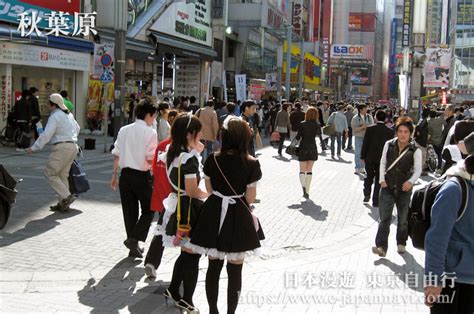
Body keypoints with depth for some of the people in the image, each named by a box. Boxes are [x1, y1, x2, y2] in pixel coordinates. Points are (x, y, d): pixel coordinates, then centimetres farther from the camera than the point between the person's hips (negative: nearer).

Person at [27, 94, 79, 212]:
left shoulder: (55, 116, -12)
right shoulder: (69, 115, 15)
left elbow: (46, 135, -18)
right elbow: (77, 128, 32)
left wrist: (34, 148, -13)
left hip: (61, 147, -9)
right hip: (73, 146, 9)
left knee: (50, 173, 0)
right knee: (62, 174, 12)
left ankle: (66, 196, -10)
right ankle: (63, 204, 12)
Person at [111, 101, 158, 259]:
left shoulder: (124, 130, 7)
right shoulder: (150, 132, -9)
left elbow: (117, 155, 6)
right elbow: (150, 158, -15)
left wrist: (114, 175, 12)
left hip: (126, 174, 5)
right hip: (142, 175, -5)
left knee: (129, 212, 12)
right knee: (148, 210, 11)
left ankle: (134, 247, 19)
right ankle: (134, 239, -5)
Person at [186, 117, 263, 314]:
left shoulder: (212, 160, -7)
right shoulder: (251, 164, -14)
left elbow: (209, 190, 4)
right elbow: (250, 198, -9)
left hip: (214, 214, 3)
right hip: (238, 217, -3)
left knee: (214, 266, 16)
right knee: (235, 269, 11)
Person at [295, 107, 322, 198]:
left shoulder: (302, 124, -10)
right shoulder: (317, 125, -2)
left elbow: (298, 137, -10)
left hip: (303, 147, -2)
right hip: (313, 148, 2)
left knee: (302, 170, 5)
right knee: (309, 170, 10)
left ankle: (303, 185, -22)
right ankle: (307, 191, 8)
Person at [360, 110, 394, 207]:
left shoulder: (370, 129, -9)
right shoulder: (390, 131, -6)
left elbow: (365, 144, -6)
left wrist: (363, 156, 3)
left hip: (370, 158, 0)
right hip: (383, 159, 0)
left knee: (369, 177, 20)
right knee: (379, 180, 8)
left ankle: (367, 194, 7)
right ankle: (375, 201, 10)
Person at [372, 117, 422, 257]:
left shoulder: (415, 150, -9)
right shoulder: (389, 145, -2)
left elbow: (418, 169, -9)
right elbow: (383, 163, 6)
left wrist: (411, 181, -26)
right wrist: (382, 179, -3)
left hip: (404, 189, -1)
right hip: (388, 187, 1)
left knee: (403, 219, 14)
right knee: (384, 218, -7)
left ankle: (401, 243, 33)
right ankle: (381, 247, -9)